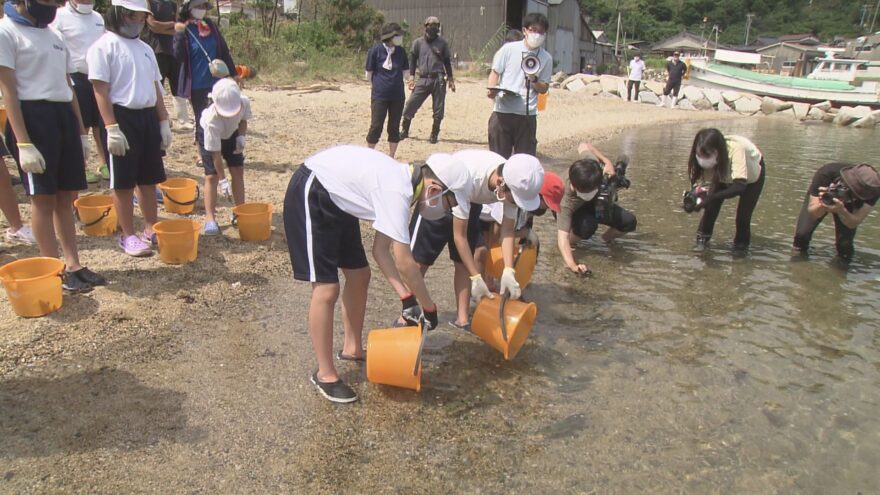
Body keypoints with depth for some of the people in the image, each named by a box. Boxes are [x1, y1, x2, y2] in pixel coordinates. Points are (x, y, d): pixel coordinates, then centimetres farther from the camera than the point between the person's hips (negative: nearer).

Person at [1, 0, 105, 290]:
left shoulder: (52, 34, 17)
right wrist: (23, 144, -18)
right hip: (32, 117, -7)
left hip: (63, 116, 7)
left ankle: (73, 265, 18)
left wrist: (80, 131, 18)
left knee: (66, 196, 10)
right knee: (44, 198, -1)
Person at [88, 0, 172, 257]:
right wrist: (112, 128, -19)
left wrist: (164, 122, 13)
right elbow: (101, 91, -12)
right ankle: (128, 235, 9)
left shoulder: (145, 48, 14)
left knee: (149, 178, 13)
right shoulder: (104, 46, -7)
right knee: (124, 182, 0)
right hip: (123, 117, -7)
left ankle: (151, 228, 23)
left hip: (148, 117, 7)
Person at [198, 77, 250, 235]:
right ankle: (210, 218, -5)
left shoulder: (244, 103, -32)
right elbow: (216, 154, -35)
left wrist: (241, 137, -24)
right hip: (210, 135, -4)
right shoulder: (212, 119, -41)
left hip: (231, 133, 4)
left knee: (238, 170, 0)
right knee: (211, 176, -9)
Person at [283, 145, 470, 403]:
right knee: (327, 289, -11)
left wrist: (406, 297, -5)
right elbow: (404, 262, -29)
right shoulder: (397, 191, -28)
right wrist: (429, 306, -16)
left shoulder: (402, 182, 1)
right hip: (310, 194, -10)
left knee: (359, 275, 13)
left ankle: (352, 348, 31)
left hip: (336, 200, 10)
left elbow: (381, 250, 1)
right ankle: (325, 374, 5)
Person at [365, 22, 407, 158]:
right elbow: (369, 75, 1)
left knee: (394, 127, 7)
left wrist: (395, 83, 7)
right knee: (376, 126, -1)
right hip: (379, 96, -4)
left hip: (397, 96, 4)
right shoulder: (375, 51, -8)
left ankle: (391, 157, 19)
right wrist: (379, 84, 7)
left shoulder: (401, 51, 3)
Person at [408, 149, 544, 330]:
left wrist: (508, 271, -28)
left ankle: (462, 319, 15)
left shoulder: (514, 182, -28)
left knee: (463, 262, 4)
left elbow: (507, 230, -17)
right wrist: (476, 277, -30)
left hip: (471, 201, 5)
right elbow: (459, 236, -33)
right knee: (419, 259, -4)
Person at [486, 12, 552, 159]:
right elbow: (495, 72, 7)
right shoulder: (508, 49, 2)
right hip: (502, 112, -1)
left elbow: (544, 89, 10)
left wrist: (534, 80, -11)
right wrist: (492, 90, -12)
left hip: (528, 115, 1)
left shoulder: (546, 58, 6)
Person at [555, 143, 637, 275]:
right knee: (588, 226, -40)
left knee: (629, 221, -19)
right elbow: (562, 237, -51)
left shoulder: (593, 166, -35)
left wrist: (608, 162, -22)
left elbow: (583, 146, -13)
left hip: (596, 204, 4)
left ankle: (608, 237, 13)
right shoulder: (566, 203, -44)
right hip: (575, 212, -4)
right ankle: (571, 240, -6)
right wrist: (572, 265, -66)